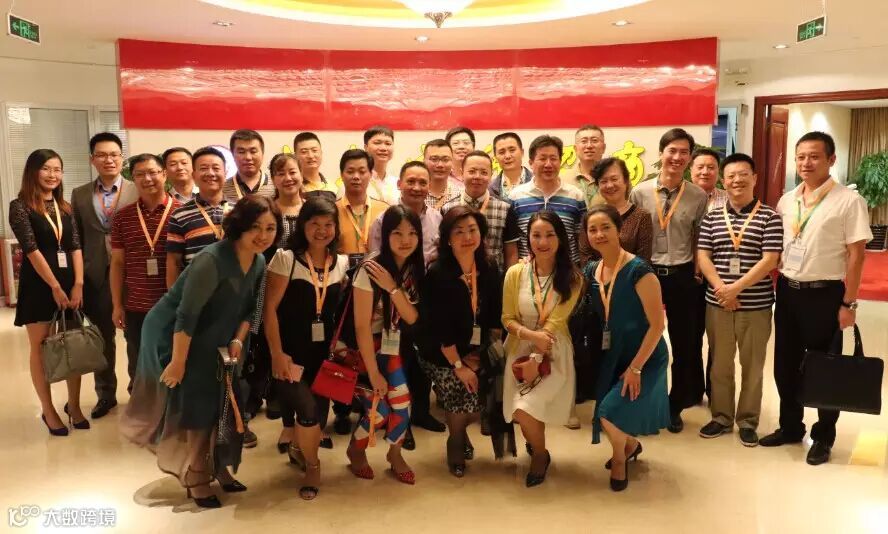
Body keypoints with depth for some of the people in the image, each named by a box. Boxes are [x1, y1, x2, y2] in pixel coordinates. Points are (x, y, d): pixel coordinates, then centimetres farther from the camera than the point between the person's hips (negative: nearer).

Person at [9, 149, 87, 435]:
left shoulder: (64, 207, 10)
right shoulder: (20, 206, -6)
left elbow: (76, 247, 4)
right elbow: (32, 250, -12)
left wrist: (77, 284, -7)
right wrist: (55, 287, -14)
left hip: (70, 284, 5)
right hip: (38, 286, -5)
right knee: (41, 348, 5)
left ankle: (74, 405, 22)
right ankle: (48, 410, 16)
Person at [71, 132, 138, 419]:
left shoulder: (137, 192, -2)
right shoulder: (79, 195, 7)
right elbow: (75, 239, 8)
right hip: (96, 277, 3)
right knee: (102, 339, 14)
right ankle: (105, 394, 28)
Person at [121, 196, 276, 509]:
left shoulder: (259, 263, -6)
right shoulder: (212, 260, -31)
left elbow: (249, 308, 4)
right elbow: (187, 314, -29)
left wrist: (237, 340, -12)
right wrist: (178, 362, -25)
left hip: (208, 341, 7)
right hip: (171, 334, -7)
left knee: (218, 402, 11)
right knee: (192, 403, -1)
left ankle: (214, 467, 30)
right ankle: (196, 477, 17)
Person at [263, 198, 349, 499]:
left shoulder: (342, 263, 4)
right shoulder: (286, 258, -10)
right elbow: (269, 307, -11)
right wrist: (277, 353, -15)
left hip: (324, 351, 5)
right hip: (291, 350, -4)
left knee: (320, 411, 9)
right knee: (307, 410, -13)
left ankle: (297, 447, 42)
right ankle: (312, 465, 16)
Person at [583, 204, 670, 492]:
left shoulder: (638, 270, -22)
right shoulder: (591, 271, -2)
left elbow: (657, 324, -21)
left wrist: (635, 367, -20)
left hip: (644, 356, -6)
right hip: (611, 355, 6)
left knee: (611, 411, -14)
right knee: (606, 411, 10)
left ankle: (620, 457, 19)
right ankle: (630, 444, 44)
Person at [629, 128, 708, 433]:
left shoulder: (698, 196, 0)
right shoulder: (640, 193, -1)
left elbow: (699, 240, 5)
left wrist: (698, 273, -1)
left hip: (683, 277, 1)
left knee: (684, 345, 9)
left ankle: (675, 406, 26)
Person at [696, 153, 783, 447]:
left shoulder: (769, 217, -3)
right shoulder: (711, 217, 7)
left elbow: (769, 260, -10)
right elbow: (702, 256, 2)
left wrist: (736, 288, -17)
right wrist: (720, 288, -13)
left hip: (756, 304, -2)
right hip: (717, 303, 3)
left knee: (752, 365, 8)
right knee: (719, 364, 11)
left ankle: (748, 421, 21)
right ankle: (721, 417, 24)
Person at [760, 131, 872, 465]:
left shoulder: (848, 201, -9)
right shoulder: (786, 201, 8)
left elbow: (856, 254, -11)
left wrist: (848, 303, -13)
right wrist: (776, 285, 7)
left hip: (824, 294, -5)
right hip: (787, 291, 5)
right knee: (785, 365, 13)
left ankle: (823, 437, 24)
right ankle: (790, 426, 31)